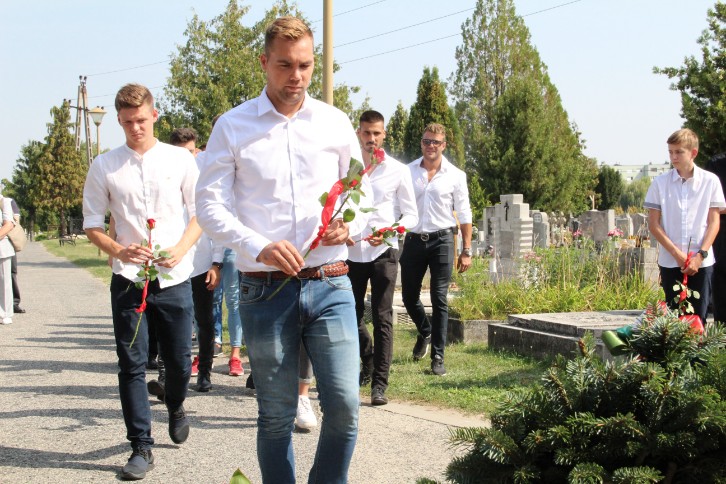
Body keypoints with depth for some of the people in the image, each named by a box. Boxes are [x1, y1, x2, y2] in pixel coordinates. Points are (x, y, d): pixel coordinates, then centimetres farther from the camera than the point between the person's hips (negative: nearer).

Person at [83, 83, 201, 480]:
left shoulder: (180, 160, 3)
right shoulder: (105, 166, 3)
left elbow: (201, 212, 6)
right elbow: (91, 223, 6)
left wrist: (181, 249, -11)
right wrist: (118, 250, -13)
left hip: (174, 278, 0)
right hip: (128, 279, 0)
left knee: (179, 361, 8)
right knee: (132, 365, 0)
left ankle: (175, 407, 41)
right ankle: (141, 446, 9)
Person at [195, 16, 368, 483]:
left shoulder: (335, 123, 8)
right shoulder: (233, 126, 2)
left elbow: (362, 194, 15)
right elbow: (210, 203, -2)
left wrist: (350, 227, -8)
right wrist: (258, 247, -18)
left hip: (330, 284, 2)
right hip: (266, 288, -1)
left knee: (345, 405, -3)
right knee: (276, 415, 7)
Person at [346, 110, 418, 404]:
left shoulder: (397, 171, 4)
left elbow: (411, 214, 4)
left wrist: (388, 232, -15)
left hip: (383, 251, -2)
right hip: (351, 251, 2)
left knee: (383, 319, -6)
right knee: (352, 316, 11)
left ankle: (379, 384, -3)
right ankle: (368, 363, 36)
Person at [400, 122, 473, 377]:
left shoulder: (455, 176, 1)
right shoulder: (407, 172, 4)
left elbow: (464, 215, 4)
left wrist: (466, 251, 0)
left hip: (441, 240, -2)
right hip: (413, 239, 2)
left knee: (439, 299, -3)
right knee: (409, 297, 10)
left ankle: (438, 356, 3)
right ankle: (425, 332, 40)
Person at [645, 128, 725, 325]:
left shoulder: (710, 181, 2)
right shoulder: (660, 183, 3)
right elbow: (653, 223, 2)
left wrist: (700, 255, -9)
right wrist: (676, 253, -8)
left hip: (701, 262, 0)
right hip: (670, 262, 1)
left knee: (698, 317, 0)